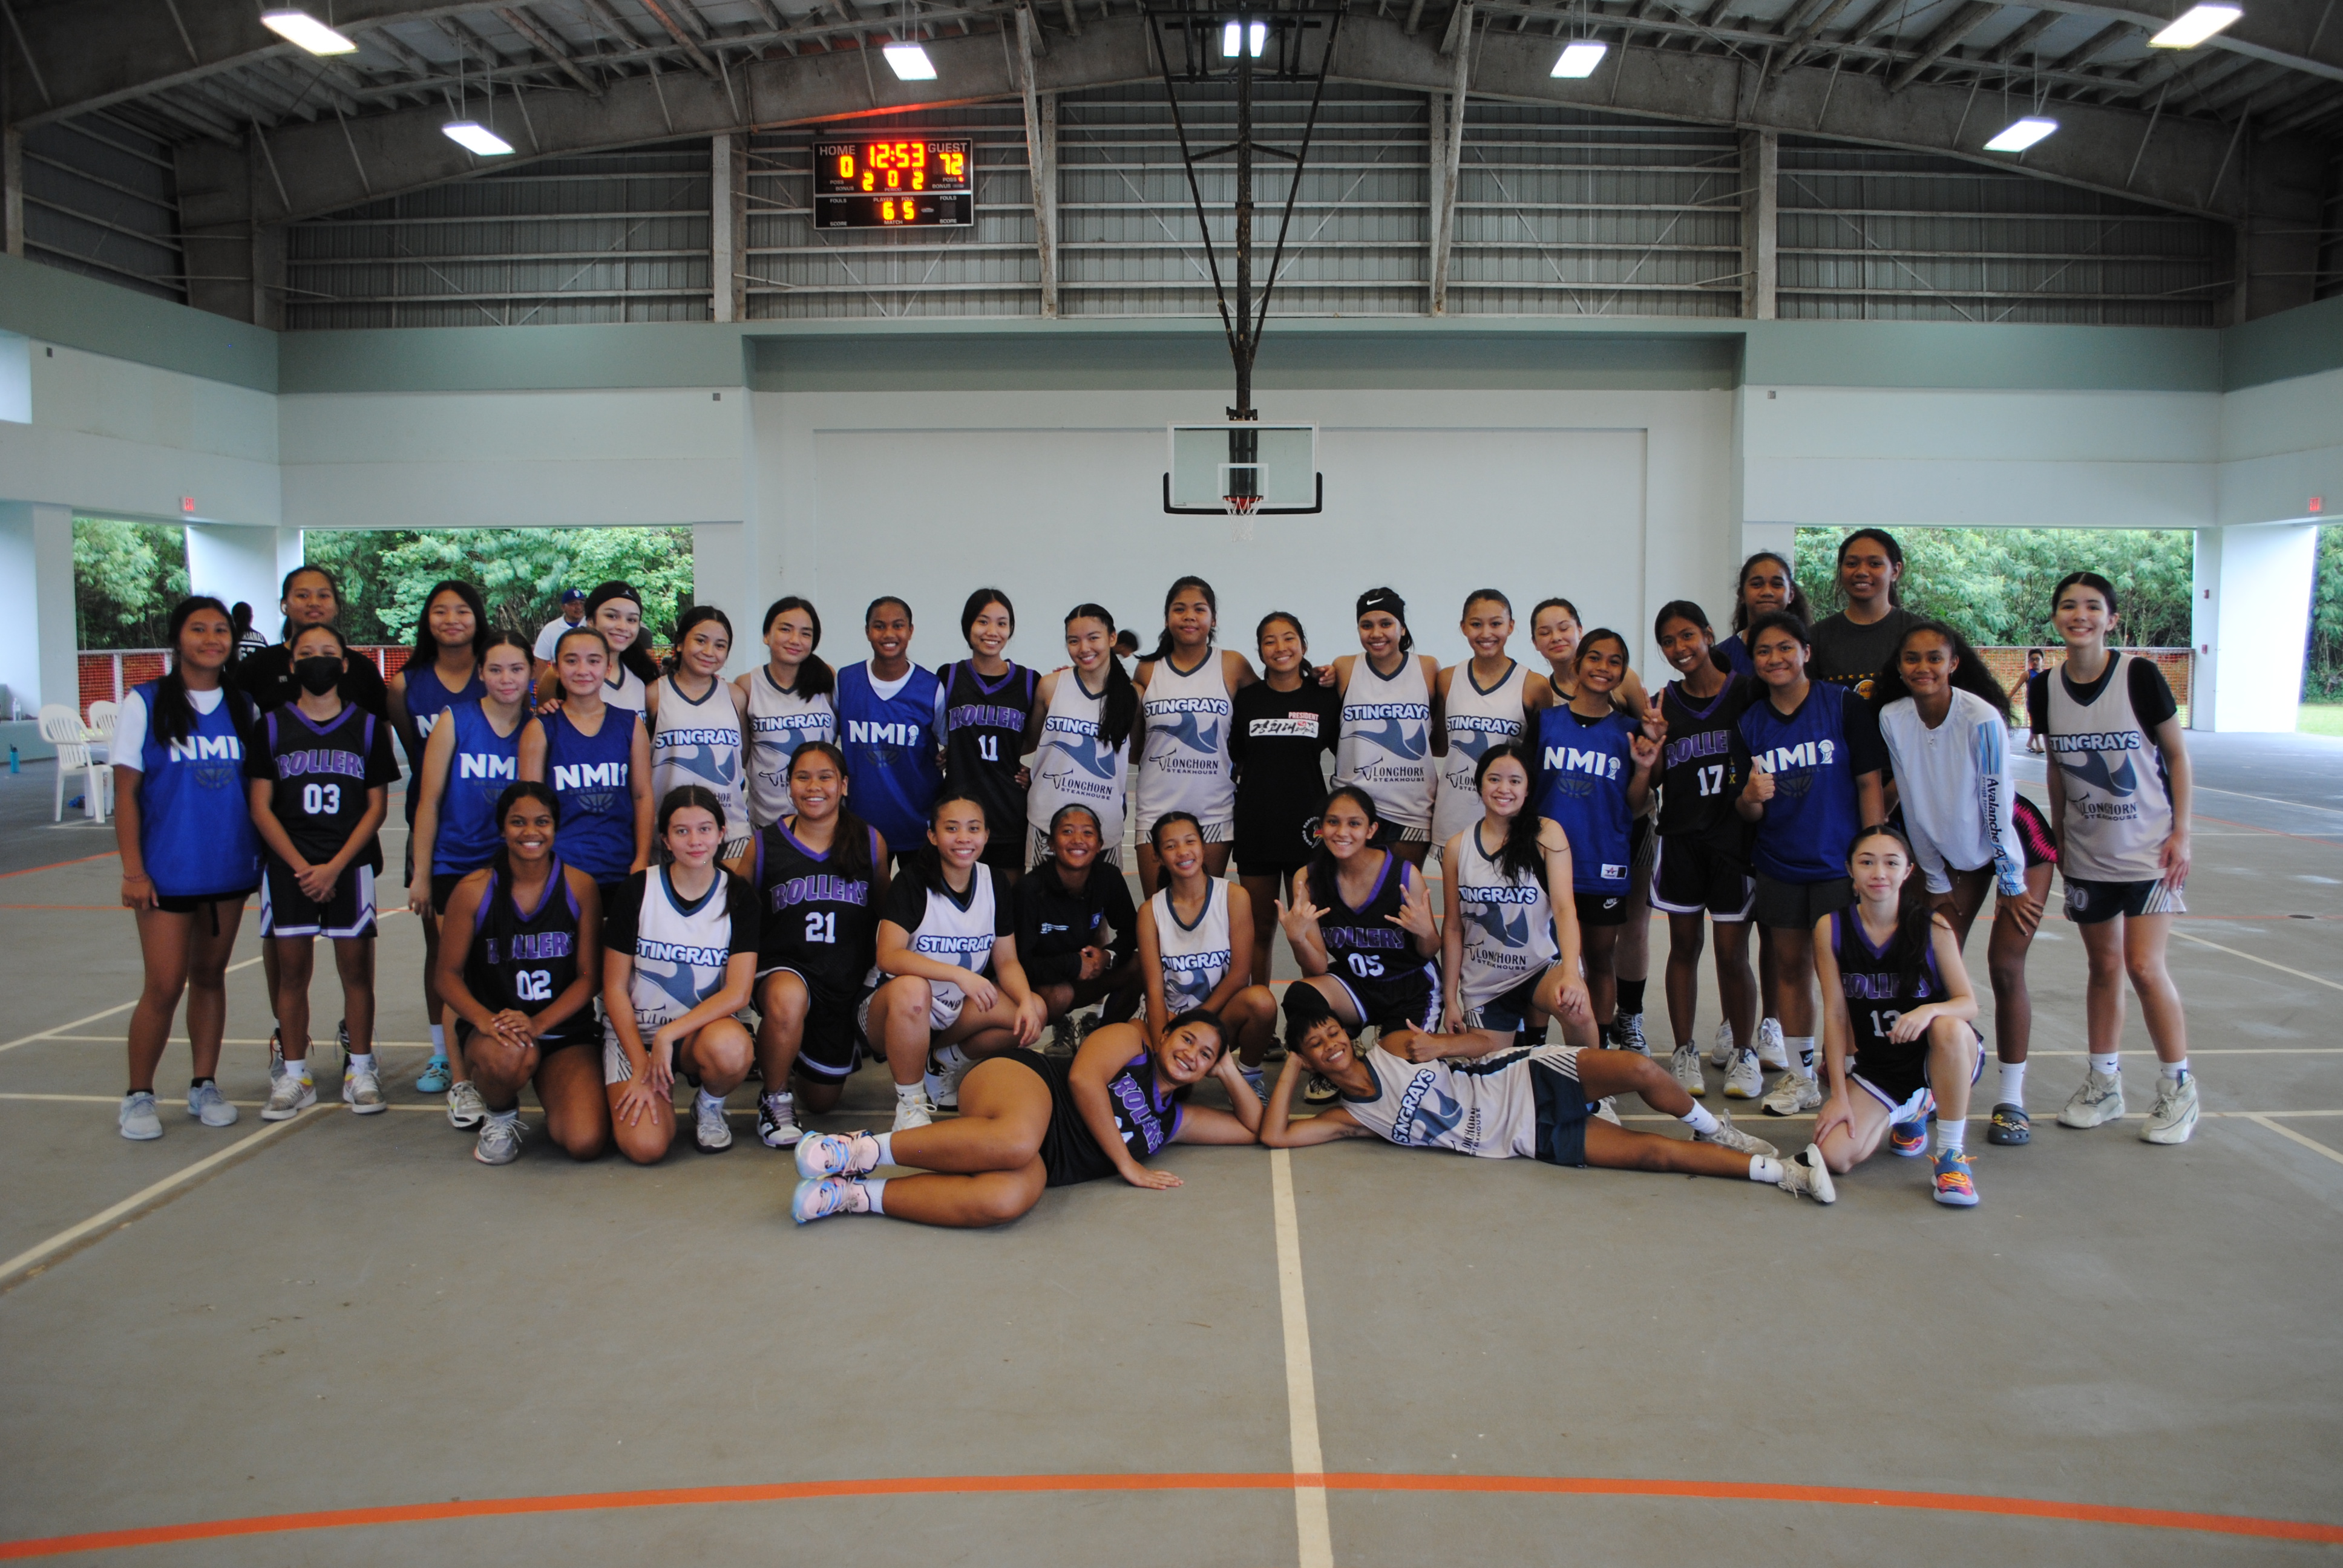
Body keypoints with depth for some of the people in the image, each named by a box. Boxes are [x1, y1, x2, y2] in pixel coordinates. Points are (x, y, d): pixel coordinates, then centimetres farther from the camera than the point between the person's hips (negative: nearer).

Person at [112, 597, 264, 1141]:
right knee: (165, 986, -5)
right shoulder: (146, 703, -2)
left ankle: (205, 1086, 21)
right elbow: (126, 793, -4)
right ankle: (138, 1095, 10)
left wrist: (264, 855, 5)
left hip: (230, 867, 3)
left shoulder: (243, 706, 7)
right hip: (167, 870, -3)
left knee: (210, 976, 11)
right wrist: (133, 870, -9)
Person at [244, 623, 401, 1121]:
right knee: (292, 968, 5)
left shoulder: (367, 725, 4)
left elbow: (377, 805, 1)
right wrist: (302, 868, -8)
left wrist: (334, 867, -9)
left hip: (350, 864, -1)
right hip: (288, 865, 1)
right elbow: (260, 807, 2)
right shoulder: (273, 726, 5)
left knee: (356, 966, 1)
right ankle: (294, 1076, 14)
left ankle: (360, 1070, 12)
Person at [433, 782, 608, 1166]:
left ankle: (549, 1093, 17)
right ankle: (498, 1117, -1)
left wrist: (538, 1023, -17)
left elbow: (589, 975, -1)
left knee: (586, 1143, -21)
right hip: (492, 1029, 0)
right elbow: (449, 974, 0)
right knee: (510, 1055, -40)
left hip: (564, 1034, 1)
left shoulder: (580, 887, -1)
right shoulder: (473, 889, -3)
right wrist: (486, 1020, -21)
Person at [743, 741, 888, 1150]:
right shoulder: (765, 845, -1)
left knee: (822, 1100, 12)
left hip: (847, 979, 2)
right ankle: (775, 1098, -13)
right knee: (787, 998, -41)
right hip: (785, 968, -2)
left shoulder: (870, 842, 1)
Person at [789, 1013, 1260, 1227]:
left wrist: (1228, 1072, 24)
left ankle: (853, 1195, -29)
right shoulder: (1129, 1040, 14)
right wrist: (1125, 1161, -5)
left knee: (1009, 1197, -37)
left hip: (1044, 1159, 4)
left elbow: (1255, 1127, 35)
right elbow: (1083, 1077, -5)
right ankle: (864, 1150, -29)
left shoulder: (1174, 1118, 29)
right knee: (1017, 1142, -45)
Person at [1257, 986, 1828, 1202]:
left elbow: (1487, 1042, 9)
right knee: (1651, 1152, -16)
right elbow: (1275, 1135, -14)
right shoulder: (1349, 1116, -1)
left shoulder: (1396, 1048, 1)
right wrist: (1292, 1065, -10)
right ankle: (1776, 1171, -4)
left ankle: (1714, 1130, 5)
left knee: (1640, 1069, -25)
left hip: (1523, 1077, 1)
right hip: (1529, 1138, -1)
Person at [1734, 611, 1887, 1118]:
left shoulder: (1845, 705, -6)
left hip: (1839, 863, -4)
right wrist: (1751, 798, -18)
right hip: (1778, 865, 4)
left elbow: (1870, 784, -5)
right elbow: (1749, 812, 6)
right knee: (1790, 965, 10)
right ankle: (1800, 1075, 21)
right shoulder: (1751, 722, 4)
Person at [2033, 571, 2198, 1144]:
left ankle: (2179, 1088, 9)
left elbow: (2177, 755, -4)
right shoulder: (2046, 688, -1)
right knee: (2103, 965, 11)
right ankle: (2103, 1083, 23)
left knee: (2144, 966, -8)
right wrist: (2056, 833, 11)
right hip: (2086, 854, 4)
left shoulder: (2139, 676, -12)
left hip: (2149, 849, -4)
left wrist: (2181, 833, -9)